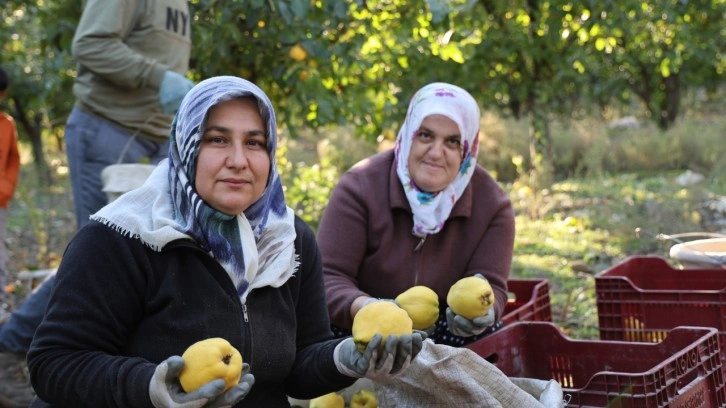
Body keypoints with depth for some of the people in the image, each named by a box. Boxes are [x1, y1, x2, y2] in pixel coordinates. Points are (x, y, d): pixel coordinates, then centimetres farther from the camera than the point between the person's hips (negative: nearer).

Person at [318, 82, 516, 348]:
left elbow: (491, 287, -10)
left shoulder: (492, 203, -8)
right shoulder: (360, 187, -16)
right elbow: (328, 278, -19)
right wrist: (364, 308, -42)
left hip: (442, 333, 2)